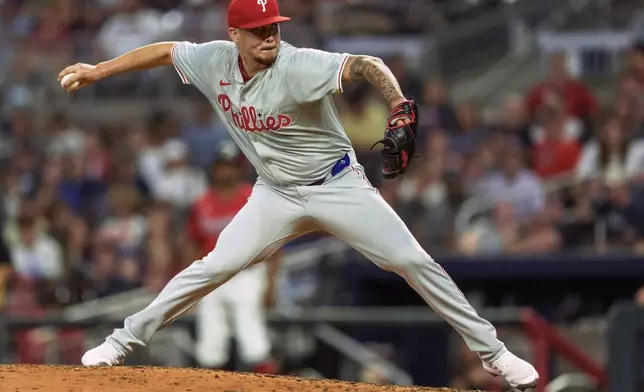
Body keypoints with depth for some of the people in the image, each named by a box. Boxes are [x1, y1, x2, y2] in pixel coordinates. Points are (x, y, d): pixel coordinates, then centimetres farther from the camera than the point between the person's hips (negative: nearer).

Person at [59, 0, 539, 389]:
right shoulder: (215, 62, -10)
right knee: (216, 266, -8)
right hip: (277, 195, 4)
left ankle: (491, 351, 0)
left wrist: (400, 107, -58)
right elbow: (165, 51, 8)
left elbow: (365, 65, -40)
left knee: (414, 262, -10)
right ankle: (124, 342, 4)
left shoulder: (297, 66, -27)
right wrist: (99, 71, 9)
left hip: (338, 186, -3)